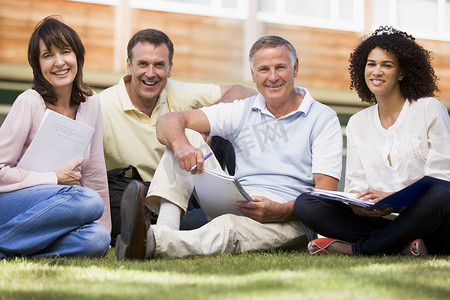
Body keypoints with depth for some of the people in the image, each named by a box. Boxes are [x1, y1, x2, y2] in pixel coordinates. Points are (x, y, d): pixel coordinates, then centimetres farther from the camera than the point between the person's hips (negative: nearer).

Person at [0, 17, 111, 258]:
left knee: (96, 239, -27)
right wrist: (55, 178, -14)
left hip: (56, 206, 6)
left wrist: (104, 228, 7)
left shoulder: (90, 103, 5)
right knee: (87, 201, -32)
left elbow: (94, 172, 9)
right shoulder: (29, 103, -11)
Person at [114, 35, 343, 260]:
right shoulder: (242, 111, 15)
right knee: (188, 137, -9)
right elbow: (168, 122, 4)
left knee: (229, 226, -39)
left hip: (289, 217, -5)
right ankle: (165, 229, -31)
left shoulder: (324, 119, 5)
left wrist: (279, 211, -26)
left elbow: (325, 195, -6)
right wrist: (180, 145, -22)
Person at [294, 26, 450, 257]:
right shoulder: (357, 123, 17)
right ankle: (404, 245, -26)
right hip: (381, 220, 4)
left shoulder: (429, 109, 3)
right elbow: (355, 183, 12)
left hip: (427, 221, -3)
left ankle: (356, 249, -24)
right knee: (305, 204, -16)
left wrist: (394, 198, -21)